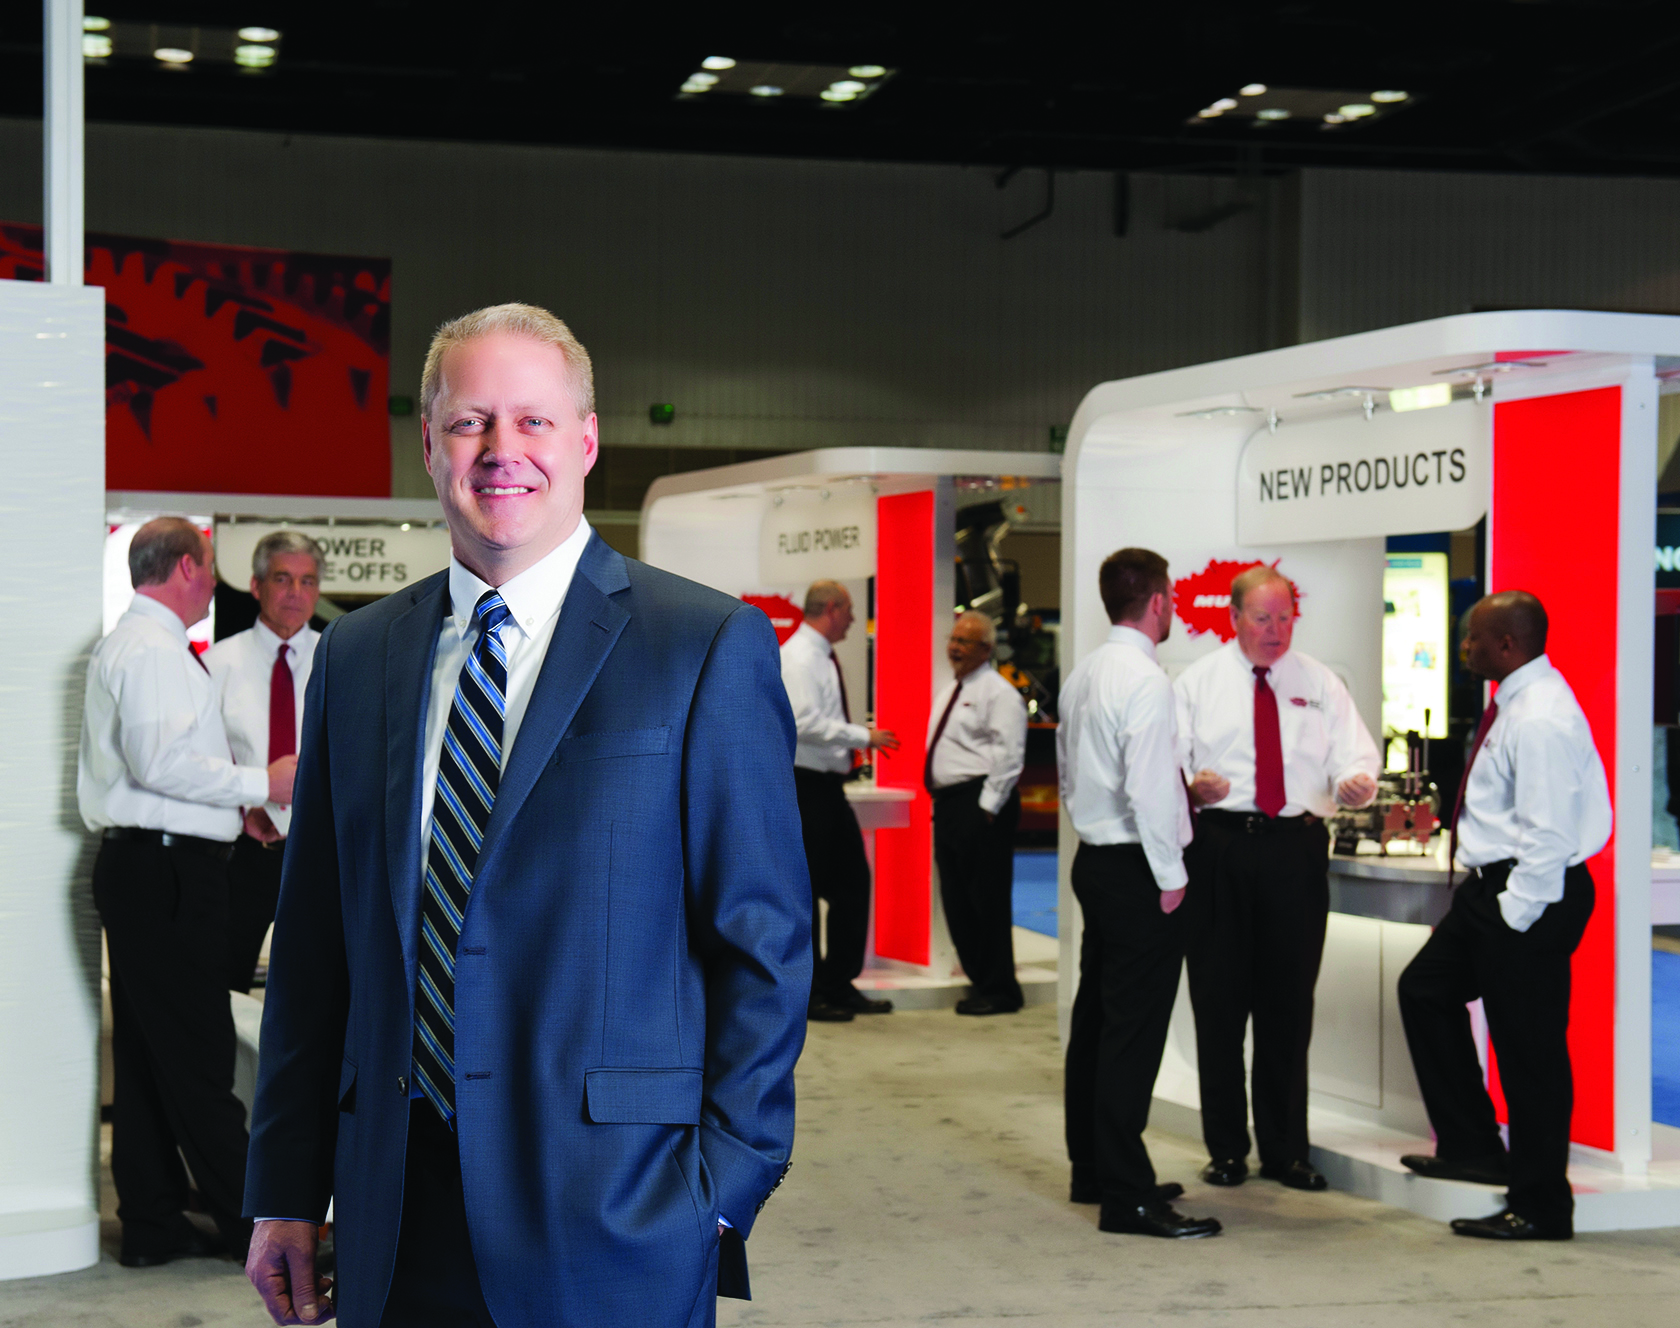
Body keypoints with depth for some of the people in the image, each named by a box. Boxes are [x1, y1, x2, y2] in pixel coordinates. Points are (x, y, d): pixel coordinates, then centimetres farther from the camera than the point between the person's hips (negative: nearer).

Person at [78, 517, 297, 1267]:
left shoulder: (125, 644, 20)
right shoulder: (154, 648, -13)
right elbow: (164, 762, -22)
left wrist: (234, 801, 21)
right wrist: (258, 784, -12)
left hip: (144, 867, 11)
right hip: (165, 869, -11)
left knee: (148, 1050, 11)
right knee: (197, 1055, -6)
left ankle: (152, 1224, 16)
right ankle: (251, 1225, -1)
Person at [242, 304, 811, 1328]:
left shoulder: (711, 647, -4)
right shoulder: (357, 656, 10)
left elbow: (766, 944, -5)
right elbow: (314, 938, 11)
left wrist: (723, 1192, -10)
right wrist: (287, 1192, 8)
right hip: (396, 1219, 4)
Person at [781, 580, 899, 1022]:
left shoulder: (822, 658, 16)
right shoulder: (798, 657, -15)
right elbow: (806, 723, -25)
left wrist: (859, 738, 14)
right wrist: (863, 737, -20)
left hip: (829, 785, 10)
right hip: (803, 784, -10)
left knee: (852, 882, 11)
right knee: (806, 888, -3)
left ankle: (839, 983, 20)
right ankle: (805, 994, 4)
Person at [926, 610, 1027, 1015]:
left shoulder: (998, 694, -8)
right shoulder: (950, 692, 20)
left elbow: (1008, 754, -14)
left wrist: (988, 807, -18)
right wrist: (940, 802, 18)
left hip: (979, 804, -9)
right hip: (948, 803, 9)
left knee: (988, 900, -5)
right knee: (956, 900, 11)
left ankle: (998, 990, 2)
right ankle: (979, 980, 20)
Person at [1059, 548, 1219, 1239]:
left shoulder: (1082, 675, 11)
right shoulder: (1146, 681, -17)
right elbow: (1147, 789, -22)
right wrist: (1170, 877, -15)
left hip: (1093, 858, 10)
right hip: (1137, 870, -10)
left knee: (1095, 1019, 16)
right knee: (1134, 1031, -8)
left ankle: (1092, 1170, 27)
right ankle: (1128, 1196, -7)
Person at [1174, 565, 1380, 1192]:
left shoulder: (1321, 684, 11)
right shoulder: (1197, 682, 7)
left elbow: (1354, 752, 3)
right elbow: (1168, 758, 1)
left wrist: (1357, 782, -21)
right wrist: (1191, 782, -21)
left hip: (1297, 850, 1)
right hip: (1217, 844, -1)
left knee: (1289, 1000, 5)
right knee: (1219, 999, 2)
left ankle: (1285, 1150, 15)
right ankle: (1226, 1148, 13)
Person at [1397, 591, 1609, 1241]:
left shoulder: (1540, 720, -21)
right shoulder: (1514, 704, 11)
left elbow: (1548, 833, -24)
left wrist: (1514, 915, -20)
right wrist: (1488, 902, 18)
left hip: (1530, 896, -11)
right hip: (1493, 887, 11)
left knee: (1529, 1049, -3)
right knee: (1426, 989, 20)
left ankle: (1540, 1207, 8)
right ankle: (1469, 1146, 29)